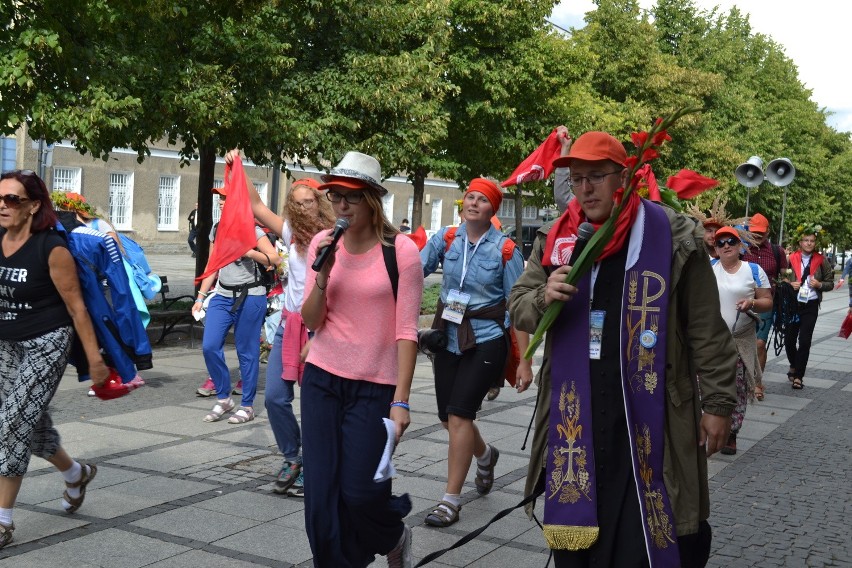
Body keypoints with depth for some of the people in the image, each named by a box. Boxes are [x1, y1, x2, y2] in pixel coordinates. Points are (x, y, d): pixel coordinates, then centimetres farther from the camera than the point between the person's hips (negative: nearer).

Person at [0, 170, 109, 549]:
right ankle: (76, 473, 45)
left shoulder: (51, 248, -18)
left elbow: (76, 306, -14)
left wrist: (94, 359, -11)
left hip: (46, 345, -7)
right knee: (32, 422, 18)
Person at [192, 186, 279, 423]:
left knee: (247, 351, 1)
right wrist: (201, 296, 12)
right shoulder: (217, 230, 12)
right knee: (209, 346, -5)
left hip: (249, 297, -5)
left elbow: (275, 259, -14)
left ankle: (247, 406, 12)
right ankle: (223, 398, 12)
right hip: (222, 295, 5)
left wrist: (248, 252, -24)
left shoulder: (252, 231, -5)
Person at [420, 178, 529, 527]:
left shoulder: (504, 249, -6)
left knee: (459, 416, -11)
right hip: (449, 338, 4)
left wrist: (525, 361, -8)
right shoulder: (446, 239, 1)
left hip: (486, 341, -4)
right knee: (449, 419, 12)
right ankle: (485, 456, 45)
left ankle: (451, 500, 2)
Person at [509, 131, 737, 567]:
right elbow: (517, 310, 9)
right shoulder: (554, 241, 7)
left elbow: (706, 330, -2)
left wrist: (718, 401, -2)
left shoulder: (672, 237, -5)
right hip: (575, 419, 4)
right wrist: (544, 297, -13)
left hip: (651, 421, -4)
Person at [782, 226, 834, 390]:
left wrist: (819, 285, -11)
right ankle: (794, 365, 37)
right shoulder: (791, 258, 0)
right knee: (789, 339, 8)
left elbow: (830, 283, 8)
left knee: (804, 341, -6)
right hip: (792, 304, 1)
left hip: (810, 306, -1)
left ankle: (798, 376, 2)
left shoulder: (821, 261, 2)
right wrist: (790, 284, -11)